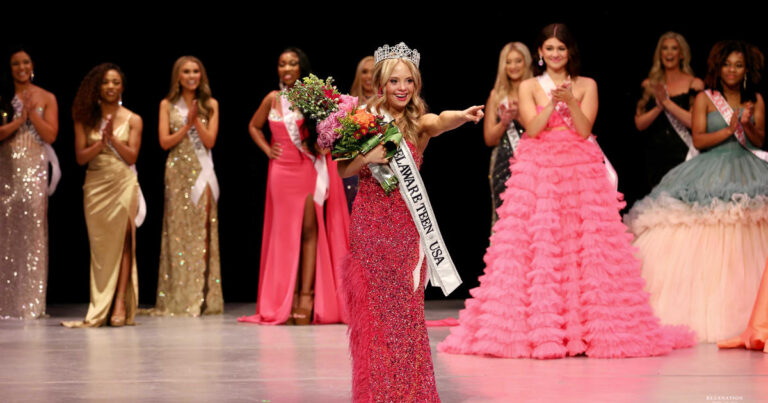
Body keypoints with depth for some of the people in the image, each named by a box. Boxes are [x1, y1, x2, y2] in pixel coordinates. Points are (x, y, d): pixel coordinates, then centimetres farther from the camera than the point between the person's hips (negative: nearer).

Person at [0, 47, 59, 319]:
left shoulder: (46, 98, 9)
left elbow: (51, 135, 1)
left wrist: (32, 113, -7)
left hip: (34, 167, -1)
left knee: (32, 230, -6)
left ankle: (30, 302, -3)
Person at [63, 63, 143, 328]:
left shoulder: (132, 120, 4)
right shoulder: (85, 119, 7)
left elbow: (132, 156, -3)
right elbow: (80, 157, 1)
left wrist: (112, 137, -12)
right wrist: (102, 142, -12)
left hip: (122, 184, -1)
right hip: (95, 186, 1)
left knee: (122, 242, -6)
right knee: (99, 245, 0)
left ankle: (120, 305, -7)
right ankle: (100, 310, 2)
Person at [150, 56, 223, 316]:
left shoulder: (210, 105, 8)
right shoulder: (168, 105, 7)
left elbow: (210, 140, 0)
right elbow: (164, 141, -1)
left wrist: (196, 120, -13)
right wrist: (187, 125, -10)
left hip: (202, 172, 1)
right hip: (177, 171, -1)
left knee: (202, 231, -2)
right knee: (178, 230, -3)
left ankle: (202, 298, 1)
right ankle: (178, 298, -1)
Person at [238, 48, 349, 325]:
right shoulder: (272, 99, 7)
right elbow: (254, 127, 23)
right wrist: (267, 150, 9)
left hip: (310, 169, -2)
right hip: (282, 171, 3)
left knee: (309, 229, -7)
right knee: (286, 232, 3)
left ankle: (307, 296, -7)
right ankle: (287, 300, 4)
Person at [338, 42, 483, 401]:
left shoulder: (418, 123, 0)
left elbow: (441, 121, -24)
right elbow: (342, 170, 3)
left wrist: (464, 115, -46)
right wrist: (367, 158, -16)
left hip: (406, 226, 0)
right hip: (370, 222, 0)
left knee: (406, 308, 1)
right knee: (374, 308, 2)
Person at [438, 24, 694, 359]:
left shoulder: (587, 86, 10)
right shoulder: (529, 87, 10)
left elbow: (584, 129, -1)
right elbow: (533, 128, -3)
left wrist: (570, 102, -15)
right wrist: (554, 103, -16)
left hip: (581, 171, 0)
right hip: (538, 170, 0)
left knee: (586, 246, -8)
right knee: (534, 245, -10)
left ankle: (589, 326, -5)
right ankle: (535, 328, -9)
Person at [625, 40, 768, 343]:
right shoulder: (704, 98, 6)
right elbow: (698, 139, -2)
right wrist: (729, 130, -14)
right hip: (710, 178, -2)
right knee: (705, 247, -11)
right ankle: (703, 313, -10)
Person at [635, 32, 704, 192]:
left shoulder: (694, 84, 1)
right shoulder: (649, 85, 11)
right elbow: (639, 123, 4)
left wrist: (667, 102, -13)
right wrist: (658, 107, -13)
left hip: (684, 157, -3)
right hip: (656, 158, 3)